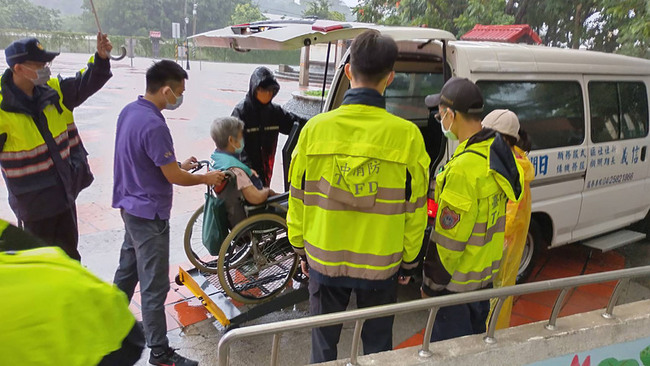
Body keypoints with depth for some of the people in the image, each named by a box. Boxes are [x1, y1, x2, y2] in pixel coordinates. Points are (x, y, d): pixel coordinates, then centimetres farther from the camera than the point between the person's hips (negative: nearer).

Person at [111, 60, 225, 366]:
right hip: (149, 213, -10)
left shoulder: (129, 111, 3)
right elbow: (174, 177, -20)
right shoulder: (154, 126, -26)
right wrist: (207, 178, -5)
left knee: (128, 268, 25)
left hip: (130, 205, 10)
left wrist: (179, 166, 11)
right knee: (155, 285, 1)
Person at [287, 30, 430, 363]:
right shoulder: (408, 136, -13)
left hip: (324, 261, 1)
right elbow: (414, 209, -5)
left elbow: (298, 198, -2)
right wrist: (409, 261, 10)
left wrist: (300, 248, 13)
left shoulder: (315, 128, -11)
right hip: (381, 266, 0)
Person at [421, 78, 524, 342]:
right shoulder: (498, 149, 0)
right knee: (474, 340, 25)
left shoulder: (464, 168, -28)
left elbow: (448, 237, -24)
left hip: (457, 281, -9)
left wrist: (431, 284, -11)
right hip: (486, 273, 9)